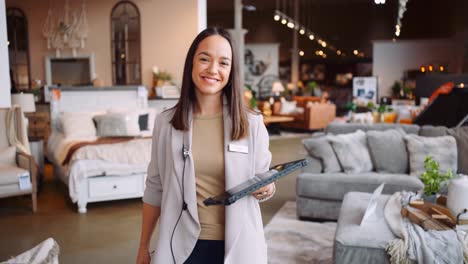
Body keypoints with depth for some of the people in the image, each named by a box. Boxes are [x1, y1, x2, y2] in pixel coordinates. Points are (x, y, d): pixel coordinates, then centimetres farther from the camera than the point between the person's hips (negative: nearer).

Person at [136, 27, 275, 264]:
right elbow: (155, 189, 3)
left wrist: (266, 189, -18)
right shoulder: (165, 122, -4)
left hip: (236, 244, 0)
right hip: (183, 245, 1)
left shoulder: (252, 123, -7)